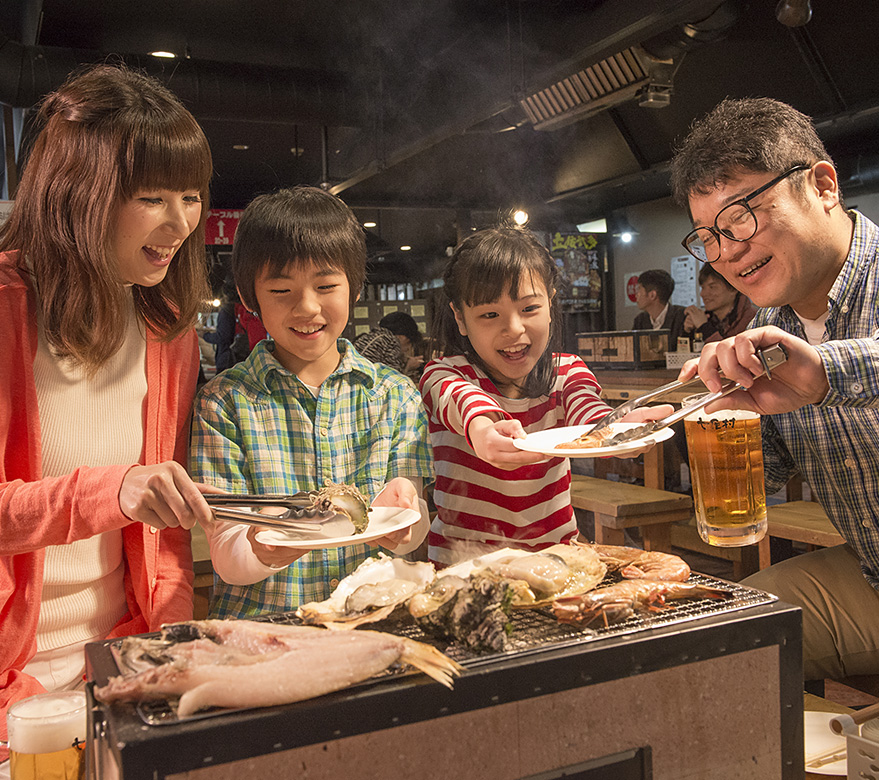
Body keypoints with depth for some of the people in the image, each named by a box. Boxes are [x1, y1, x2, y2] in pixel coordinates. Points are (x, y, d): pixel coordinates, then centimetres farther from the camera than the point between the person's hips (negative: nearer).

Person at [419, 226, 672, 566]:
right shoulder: (443, 375, -5)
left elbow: (587, 412, -17)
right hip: (463, 563, -2)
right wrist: (482, 428, -52)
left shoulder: (567, 371, 4)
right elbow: (461, 398, -28)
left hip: (554, 554, 3)